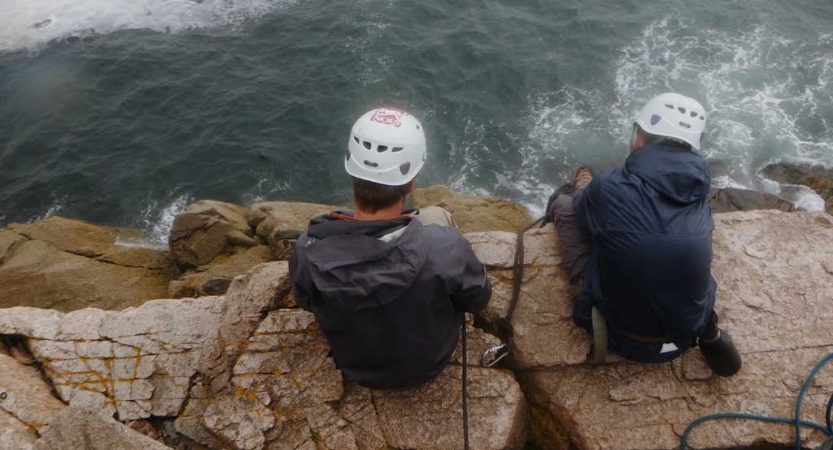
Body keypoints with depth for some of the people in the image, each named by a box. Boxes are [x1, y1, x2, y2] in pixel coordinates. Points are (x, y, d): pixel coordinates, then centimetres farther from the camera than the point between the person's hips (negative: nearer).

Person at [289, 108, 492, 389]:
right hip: (430, 363, -1)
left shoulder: (309, 250, -32)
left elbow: (305, 301, -8)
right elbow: (478, 299, -16)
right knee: (436, 215, 9)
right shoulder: (443, 246, -39)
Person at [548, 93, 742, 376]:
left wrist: (584, 191, 27)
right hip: (688, 333, 3)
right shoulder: (698, 194, -8)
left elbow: (581, 208, 4)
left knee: (563, 205, 2)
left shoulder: (606, 189, -20)